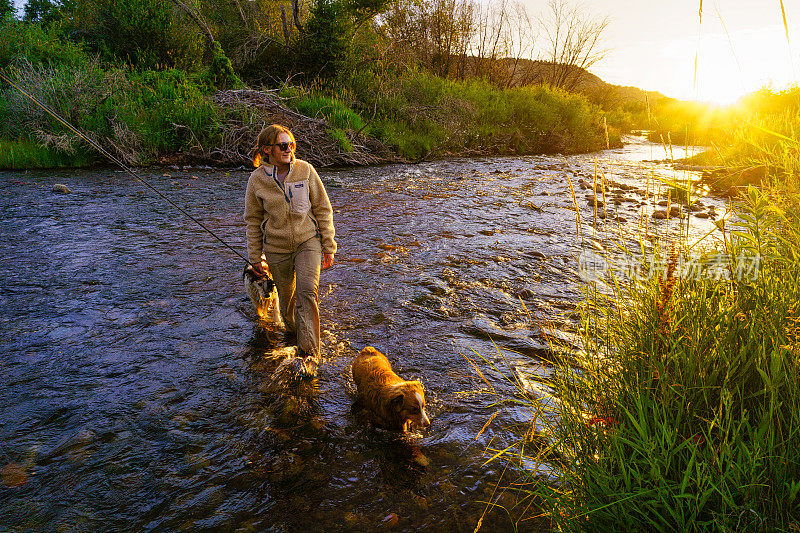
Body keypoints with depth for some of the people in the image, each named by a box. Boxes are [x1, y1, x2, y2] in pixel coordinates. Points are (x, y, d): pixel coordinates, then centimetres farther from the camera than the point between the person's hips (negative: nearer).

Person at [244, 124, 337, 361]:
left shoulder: (305, 170, -6)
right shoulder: (256, 180, -5)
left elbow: (322, 209, 0)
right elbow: (253, 220, 6)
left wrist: (328, 247, -1)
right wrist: (255, 257, 7)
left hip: (308, 241, -1)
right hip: (276, 248, 1)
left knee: (307, 292, -20)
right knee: (286, 297, 12)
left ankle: (308, 350, -13)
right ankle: (292, 330, 43)